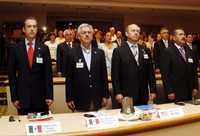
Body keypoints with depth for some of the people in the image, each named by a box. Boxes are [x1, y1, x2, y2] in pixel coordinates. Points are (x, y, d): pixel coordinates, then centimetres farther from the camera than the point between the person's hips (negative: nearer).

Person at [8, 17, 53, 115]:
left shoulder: (44, 48, 0)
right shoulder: (15, 49, 1)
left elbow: (48, 73, 0)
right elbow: (11, 74, 3)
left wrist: (49, 95, -3)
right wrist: (14, 97, -1)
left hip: (40, 96, 0)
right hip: (22, 97, 0)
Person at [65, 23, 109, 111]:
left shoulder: (100, 53, 5)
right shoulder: (72, 53, -2)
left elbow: (104, 75, 7)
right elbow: (69, 78, -2)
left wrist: (105, 96, 5)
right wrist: (69, 99, -3)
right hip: (79, 100, -2)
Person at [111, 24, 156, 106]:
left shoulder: (146, 50, 12)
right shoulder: (118, 51, -1)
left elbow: (150, 72, 11)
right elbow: (115, 74, -4)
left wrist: (153, 91, 6)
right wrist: (117, 93, -10)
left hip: (143, 95, 4)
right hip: (126, 95, -3)